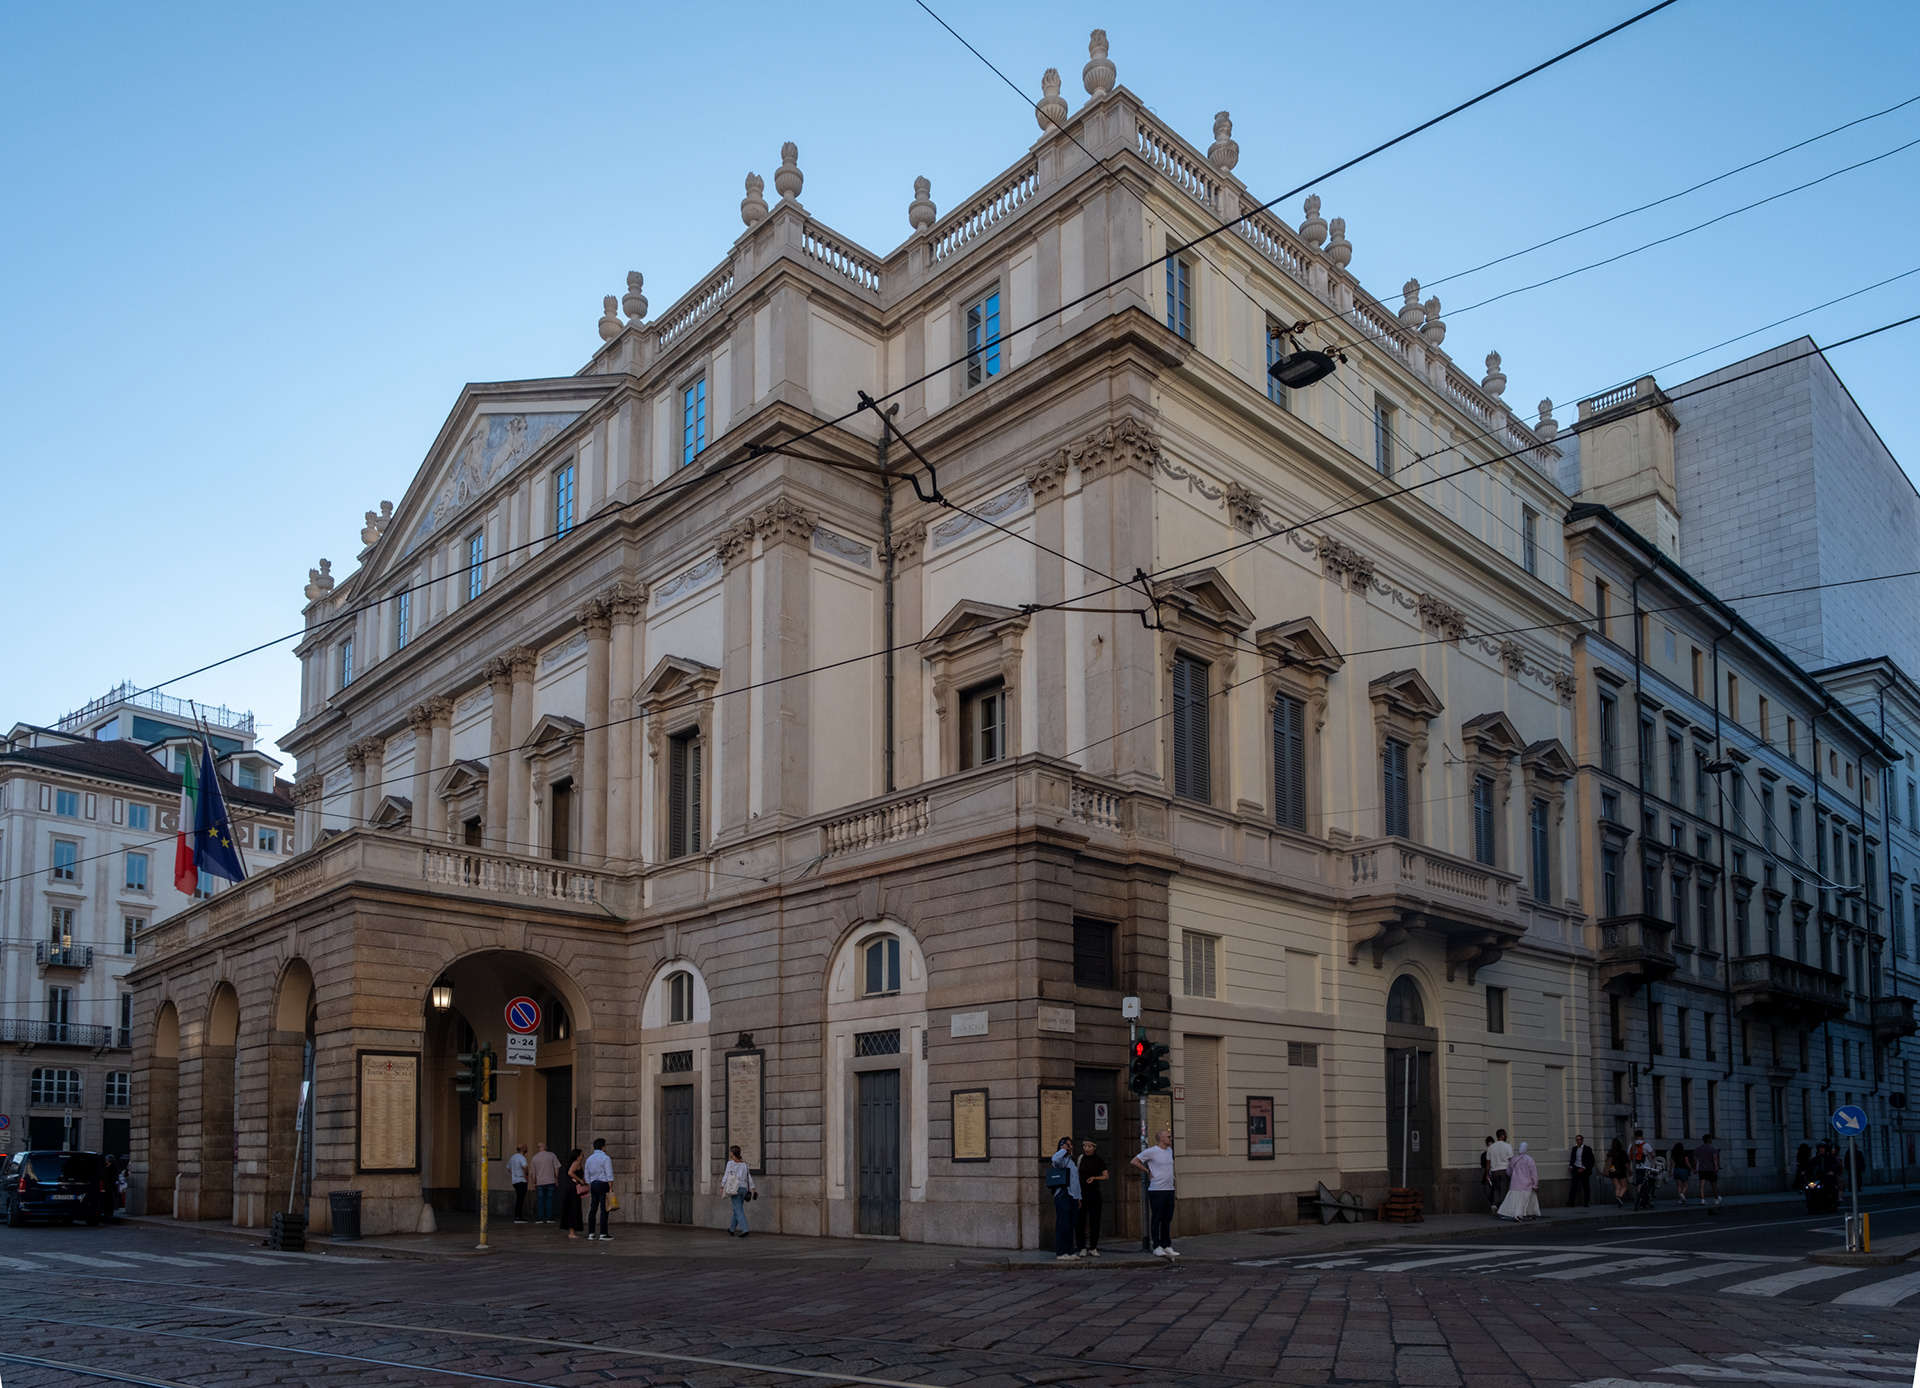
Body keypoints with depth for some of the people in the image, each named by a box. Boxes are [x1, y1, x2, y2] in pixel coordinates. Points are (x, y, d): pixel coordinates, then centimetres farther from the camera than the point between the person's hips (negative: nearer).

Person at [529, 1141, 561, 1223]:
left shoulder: (534, 1158, 4)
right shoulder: (551, 1155, 0)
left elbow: (532, 1172, 6)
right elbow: (557, 1168, -1)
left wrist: (534, 1183, 12)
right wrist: (556, 1178, 7)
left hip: (539, 1182, 1)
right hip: (550, 1181, -1)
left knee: (540, 1201, 6)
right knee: (549, 1200, 4)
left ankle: (540, 1218, 4)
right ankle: (549, 1218, 3)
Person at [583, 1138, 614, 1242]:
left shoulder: (589, 1159, 13)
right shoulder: (605, 1158, -8)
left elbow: (587, 1175, 16)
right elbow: (609, 1175, -13)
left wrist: (589, 1187, 21)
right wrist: (611, 1188, -10)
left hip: (593, 1184, 7)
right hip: (603, 1184, -7)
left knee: (593, 1209, 9)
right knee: (604, 1209, -5)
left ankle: (590, 1234, 10)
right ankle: (603, 1234, -7)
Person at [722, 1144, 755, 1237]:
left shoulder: (730, 1163, -5)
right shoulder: (744, 1164, 9)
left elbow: (726, 1175, -9)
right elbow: (749, 1178, 8)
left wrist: (722, 1187, -5)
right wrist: (751, 1189, 11)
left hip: (735, 1188, -5)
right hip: (744, 1189, 5)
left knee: (739, 1210, -7)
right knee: (737, 1209, 19)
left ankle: (745, 1230, -19)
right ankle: (732, 1230, 31)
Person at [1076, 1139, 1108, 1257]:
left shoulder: (1099, 1160, 2)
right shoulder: (1080, 1158, 4)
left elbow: (1106, 1176, 3)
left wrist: (1094, 1178, -14)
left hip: (1094, 1193, 0)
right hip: (1081, 1193, 0)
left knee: (1094, 1221, 1)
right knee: (1081, 1221, -2)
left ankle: (1093, 1248, 10)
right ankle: (1083, 1248, 5)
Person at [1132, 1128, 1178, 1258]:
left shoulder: (1169, 1151, 13)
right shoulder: (1151, 1151, -10)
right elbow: (1135, 1161, -7)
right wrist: (1148, 1171, -6)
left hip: (1169, 1189, 7)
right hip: (1157, 1190, -7)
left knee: (1167, 1219, 10)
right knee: (1156, 1219, -2)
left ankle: (1167, 1246, 16)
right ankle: (1157, 1247, 3)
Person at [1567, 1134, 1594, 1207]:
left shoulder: (1587, 1149, -2)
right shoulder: (1574, 1149, 12)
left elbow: (1590, 1160, -6)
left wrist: (1583, 1168, -15)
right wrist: (1571, 1166, 1)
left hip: (1584, 1170, -3)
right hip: (1576, 1170, 3)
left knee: (1586, 1187, 3)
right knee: (1574, 1186, -9)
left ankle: (1586, 1203, 13)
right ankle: (1571, 1202, -17)